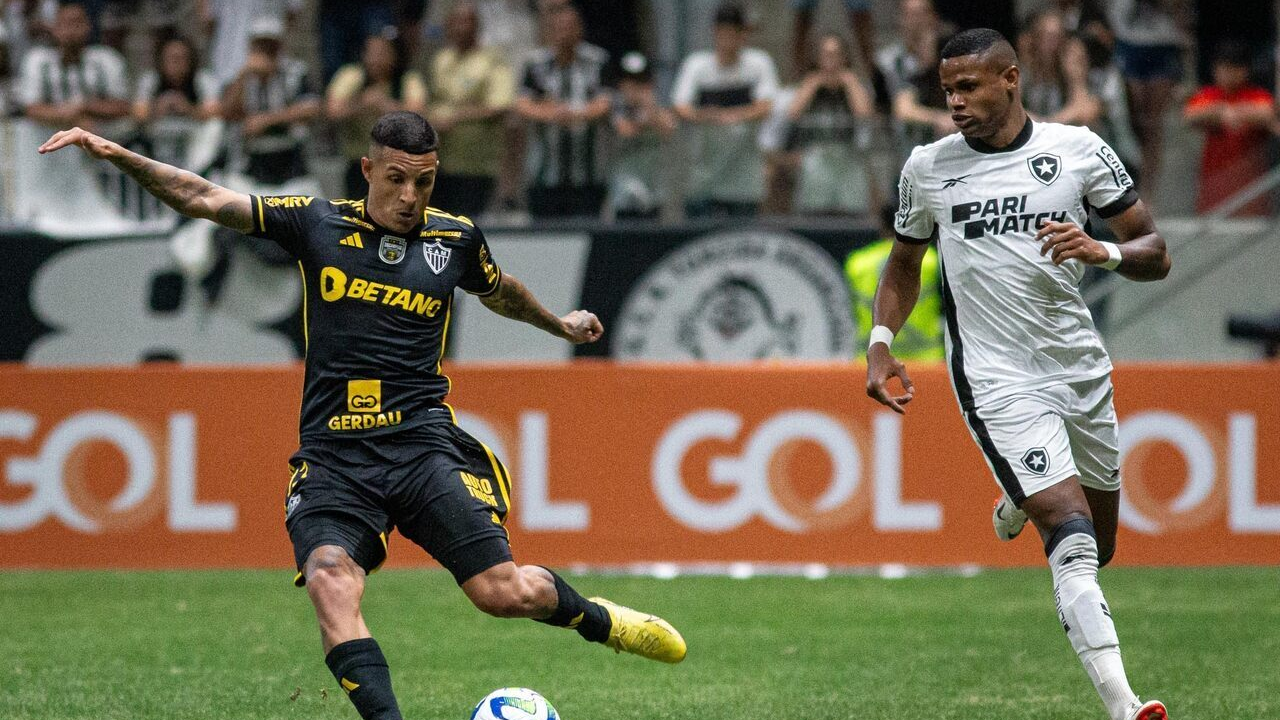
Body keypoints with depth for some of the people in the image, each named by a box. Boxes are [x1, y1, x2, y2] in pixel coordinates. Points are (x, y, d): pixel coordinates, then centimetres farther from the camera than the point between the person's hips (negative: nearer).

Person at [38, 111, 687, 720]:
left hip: (423, 443, 1)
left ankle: (597, 619, 21)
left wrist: (558, 323, 48)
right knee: (330, 582, -28)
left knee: (504, 592, -10)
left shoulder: (455, 238, 10)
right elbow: (202, 199, 1)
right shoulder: (317, 224, 5)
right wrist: (117, 156, -11)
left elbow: (500, 291, 33)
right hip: (333, 457, 0)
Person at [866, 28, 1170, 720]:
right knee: (1071, 534, -21)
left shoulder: (1078, 149, 1)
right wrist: (881, 341, 3)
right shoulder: (927, 168, 4)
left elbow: (1155, 253, 3)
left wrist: (1103, 251, -18)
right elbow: (904, 264, 19)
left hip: (1081, 366, 3)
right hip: (998, 380, -3)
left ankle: (1018, 500, 49)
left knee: (1097, 550, 15)